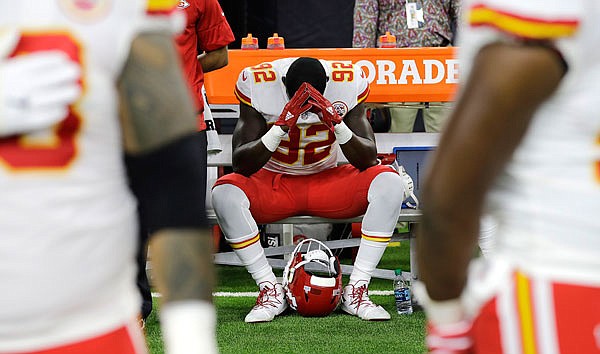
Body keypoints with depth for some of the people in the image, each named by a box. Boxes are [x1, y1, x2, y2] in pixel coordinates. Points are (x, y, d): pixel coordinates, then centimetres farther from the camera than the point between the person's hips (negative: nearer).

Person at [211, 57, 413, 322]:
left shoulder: (349, 83, -15)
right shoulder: (257, 84, -19)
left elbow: (368, 160, -15)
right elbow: (240, 165, -21)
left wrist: (337, 125, -34)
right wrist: (281, 127, -36)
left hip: (328, 182, 1)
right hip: (273, 185, -1)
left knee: (390, 182, -26)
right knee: (224, 192, -33)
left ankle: (356, 291, -19)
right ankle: (271, 291, -20)